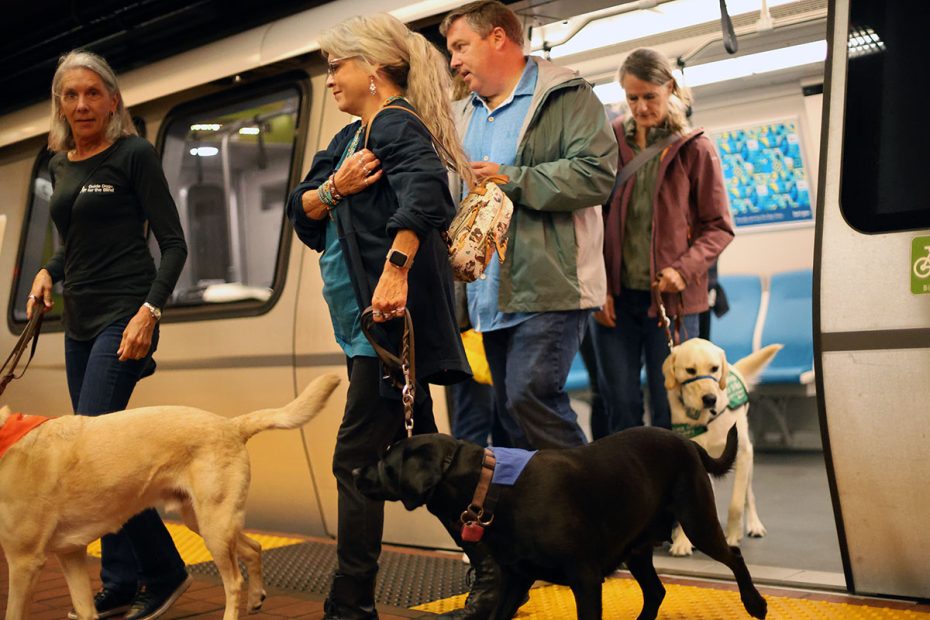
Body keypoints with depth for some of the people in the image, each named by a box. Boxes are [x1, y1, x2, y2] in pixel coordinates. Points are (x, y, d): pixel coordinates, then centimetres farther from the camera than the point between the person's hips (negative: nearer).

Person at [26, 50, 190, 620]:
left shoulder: (134, 155, -6)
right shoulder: (61, 165, 14)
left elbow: (174, 243, -10)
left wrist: (149, 311, -21)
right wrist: (47, 273, 8)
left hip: (124, 316, -7)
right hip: (79, 321, 8)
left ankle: (165, 573, -3)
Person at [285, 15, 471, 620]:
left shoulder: (398, 125, -10)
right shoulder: (351, 137, 18)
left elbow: (423, 188, -31)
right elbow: (301, 210, 11)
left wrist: (396, 267, -40)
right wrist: (333, 189, -9)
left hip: (391, 319, -10)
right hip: (363, 322, 10)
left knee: (357, 459, -7)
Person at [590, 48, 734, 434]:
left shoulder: (694, 148, 1)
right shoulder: (611, 141, 6)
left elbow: (719, 227, 2)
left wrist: (685, 269, -15)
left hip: (670, 297, -2)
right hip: (614, 296, 2)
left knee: (670, 409, 2)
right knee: (619, 405, 5)